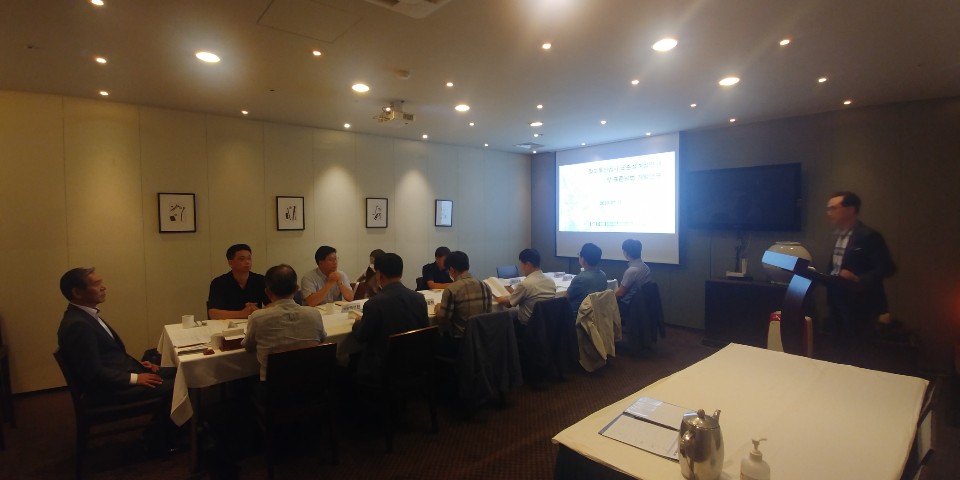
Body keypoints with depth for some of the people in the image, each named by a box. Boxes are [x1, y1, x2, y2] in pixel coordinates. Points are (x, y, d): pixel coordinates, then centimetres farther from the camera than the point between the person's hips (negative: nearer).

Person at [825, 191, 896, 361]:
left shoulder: (868, 236, -13)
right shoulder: (839, 236, 11)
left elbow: (887, 268, -18)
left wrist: (858, 279, -31)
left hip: (859, 306, -8)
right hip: (838, 304, 8)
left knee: (855, 355, 0)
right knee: (840, 350, 15)